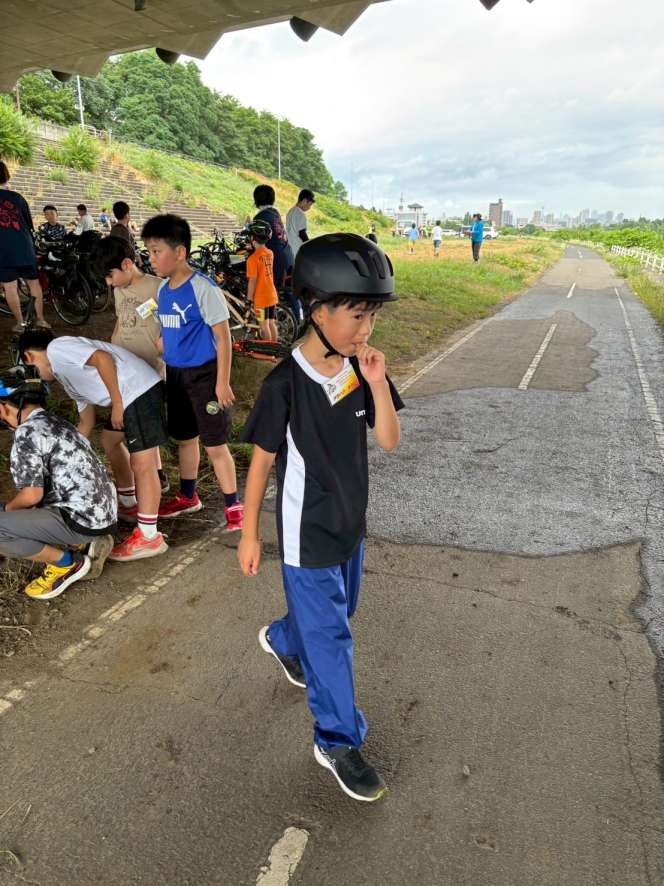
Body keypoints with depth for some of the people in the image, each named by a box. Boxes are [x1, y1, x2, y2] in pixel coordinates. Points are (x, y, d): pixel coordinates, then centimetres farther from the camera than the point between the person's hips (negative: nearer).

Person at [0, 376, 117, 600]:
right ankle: (85, 543, 11)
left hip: (81, 521, -9)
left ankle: (67, 563, -2)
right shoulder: (58, 424, 15)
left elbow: (32, 495, -17)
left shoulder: (27, 433, -13)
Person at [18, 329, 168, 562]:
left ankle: (149, 538, -1)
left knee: (141, 464, -8)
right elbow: (86, 423, 31)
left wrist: (116, 403, -15)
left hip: (140, 389, -11)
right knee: (110, 441, 27)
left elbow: (103, 358, -17)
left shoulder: (56, 348, -1)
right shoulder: (69, 378, 27)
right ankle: (130, 505, 40)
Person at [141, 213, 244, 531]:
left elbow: (223, 336, -15)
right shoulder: (163, 290, 6)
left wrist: (223, 382, -17)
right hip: (175, 374, 8)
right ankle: (188, 497, 36)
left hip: (204, 375, -7)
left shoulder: (202, 288, -16)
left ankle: (233, 505, 12)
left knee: (215, 445, -1)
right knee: (184, 437, 19)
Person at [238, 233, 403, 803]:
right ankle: (339, 742, 27)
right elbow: (262, 461, -13)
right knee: (329, 637, 5)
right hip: (307, 536, -6)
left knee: (332, 613, 26)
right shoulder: (285, 385, -23)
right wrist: (249, 535, -6)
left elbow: (389, 441, -5)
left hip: (350, 524, 7)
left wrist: (378, 385, -21)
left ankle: (281, 641, 58)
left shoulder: (361, 369, -7)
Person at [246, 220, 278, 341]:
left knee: (264, 325, 2)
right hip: (272, 295, 7)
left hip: (260, 298, -7)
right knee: (272, 323, 15)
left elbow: (252, 281, -17)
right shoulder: (270, 253, 1)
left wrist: (249, 299, -10)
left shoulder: (253, 258, -18)